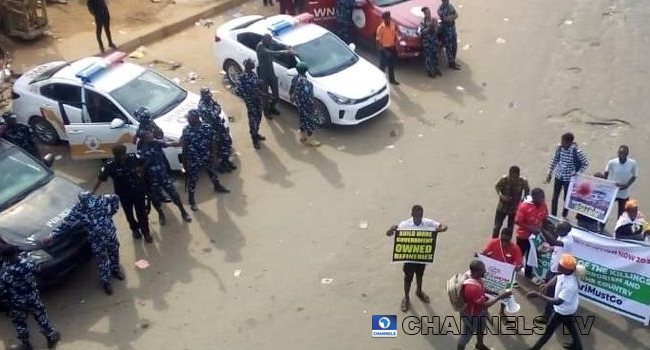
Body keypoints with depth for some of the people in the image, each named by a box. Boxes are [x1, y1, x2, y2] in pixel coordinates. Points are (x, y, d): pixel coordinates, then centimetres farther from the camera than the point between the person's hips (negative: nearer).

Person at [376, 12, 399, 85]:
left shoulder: (393, 25, -2)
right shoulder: (381, 28, -19)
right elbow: (378, 41, -17)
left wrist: (395, 44, -6)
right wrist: (385, 51, -21)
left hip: (392, 48, 6)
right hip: (384, 49, -6)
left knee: (392, 65, 18)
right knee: (383, 66, 2)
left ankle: (392, 79, 34)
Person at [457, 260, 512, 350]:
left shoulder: (474, 275, -16)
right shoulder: (471, 288, -44)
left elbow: (482, 288, 6)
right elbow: (484, 305, -34)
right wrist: (499, 297, -30)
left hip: (479, 311, 10)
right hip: (471, 315, -10)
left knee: (481, 327, 34)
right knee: (466, 336, 15)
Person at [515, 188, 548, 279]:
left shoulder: (543, 205, -10)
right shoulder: (524, 206, -27)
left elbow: (544, 218, 6)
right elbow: (517, 221, -23)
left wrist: (541, 227, -11)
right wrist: (531, 228, -27)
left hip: (536, 235, 5)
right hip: (524, 235, -5)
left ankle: (528, 273, 41)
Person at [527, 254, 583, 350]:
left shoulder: (570, 285, -42)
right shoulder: (566, 272, -19)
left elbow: (558, 302, -39)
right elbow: (557, 278, 3)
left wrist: (538, 295, -41)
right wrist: (547, 285, -15)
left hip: (563, 310, -8)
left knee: (549, 330, 14)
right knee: (571, 326, 31)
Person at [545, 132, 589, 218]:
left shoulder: (576, 151, -22)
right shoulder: (559, 147, -9)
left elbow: (585, 163, -9)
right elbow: (554, 160, 4)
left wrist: (578, 174, -16)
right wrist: (549, 174, 6)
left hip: (569, 178, -4)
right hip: (558, 176, 4)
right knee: (554, 198, 10)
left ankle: (564, 217, 31)